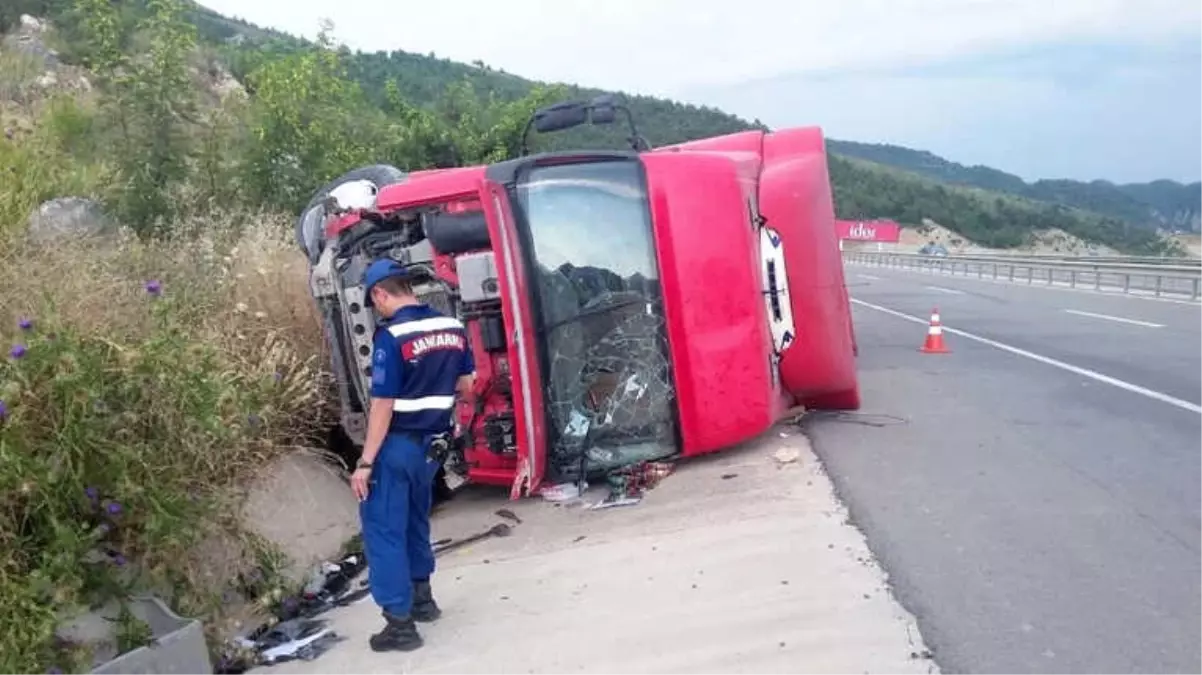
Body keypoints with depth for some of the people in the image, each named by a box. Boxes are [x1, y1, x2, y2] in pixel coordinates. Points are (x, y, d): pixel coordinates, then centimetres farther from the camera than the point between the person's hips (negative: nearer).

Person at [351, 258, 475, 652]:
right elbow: (466, 387, 12)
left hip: (397, 444, -7)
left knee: (383, 528, 2)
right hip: (431, 442, 7)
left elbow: (383, 405, -20)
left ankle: (400, 624, 3)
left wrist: (365, 463, -15)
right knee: (415, 519, 24)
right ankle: (422, 598, 35)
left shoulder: (391, 337, -19)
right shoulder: (453, 327, 2)